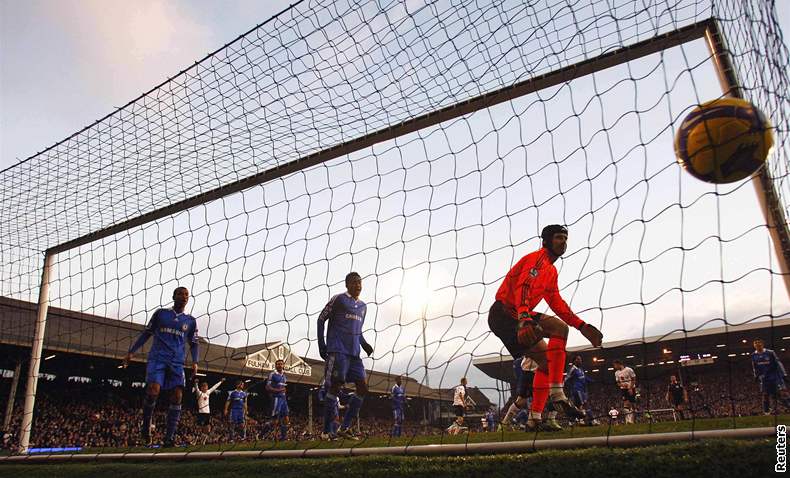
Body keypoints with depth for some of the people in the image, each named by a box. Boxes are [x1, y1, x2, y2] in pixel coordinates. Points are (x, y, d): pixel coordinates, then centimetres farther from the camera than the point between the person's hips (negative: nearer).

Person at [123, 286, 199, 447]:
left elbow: (193, 344, 16)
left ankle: (169, 438, -6)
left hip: (177, 363, 2)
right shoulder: (161, 313, 10)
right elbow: (146, 334, 14)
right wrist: (131, 351, 8)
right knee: (153, 390, -20)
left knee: (177, 396, -10)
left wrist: (195, 362, 1)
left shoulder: (191, 321, 13)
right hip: (157, 358, -2)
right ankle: (146, 427, 5)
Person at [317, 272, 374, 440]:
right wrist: (321, 345, -4)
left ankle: (345, 427, 3)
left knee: (363, 387, -3)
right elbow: (321, 320, 2)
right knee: (335, 386, -8)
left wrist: (364, 344, 11)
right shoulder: (338, 299, 0)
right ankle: (327, 431, 1)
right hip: (338, 350, -7)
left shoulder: (363, 306, 20)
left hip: (354, 353, 7)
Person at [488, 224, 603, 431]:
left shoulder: (552, 271, 24)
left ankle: (535, 419, 9)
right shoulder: (538, 257, -9)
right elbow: (523, 286, -26)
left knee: (546, 360, 9)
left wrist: (583, 326, 15)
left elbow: (558, 304, 23)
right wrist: (524, 319, -42)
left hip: (514, 318, 11)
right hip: (504, 312, -11)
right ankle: (557, 395, -26)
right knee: (559, 327, -23)